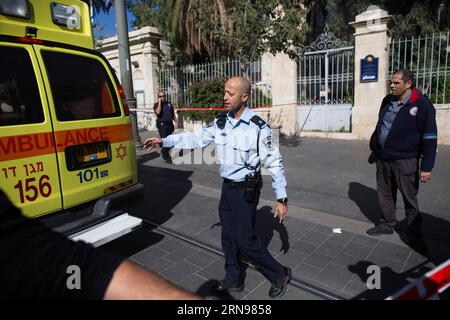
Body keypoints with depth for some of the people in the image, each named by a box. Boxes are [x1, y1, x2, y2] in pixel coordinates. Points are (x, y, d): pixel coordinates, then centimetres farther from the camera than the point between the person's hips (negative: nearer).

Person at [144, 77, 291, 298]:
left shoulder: (258, 127, -18)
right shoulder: (221, 122, 0)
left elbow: (274, 163, -15)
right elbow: (196, 138, 6)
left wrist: (281, 199, -14)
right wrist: (164, 141, 1)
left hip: (246, 190, -6)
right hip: (227, 188, 7)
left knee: (246, 240, 0)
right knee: (228, 237, 16)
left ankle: (280, 275, 24)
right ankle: (234, 280, 37)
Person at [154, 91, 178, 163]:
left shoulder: (169, 104, 15)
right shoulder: (156, 104, 1)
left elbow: (173, 114, 19)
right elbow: (158, 112, -20)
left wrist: (176, 122, 12)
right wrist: (159, 102, -15)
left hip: (170, 124, 5)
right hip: (162, 124, -5)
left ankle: (163, 152, 30)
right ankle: (167, 157, -2)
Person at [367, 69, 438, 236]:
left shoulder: (422, 104, -10)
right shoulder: (387, 101, 9)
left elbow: (429, 138, -11)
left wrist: (426, 167, -13)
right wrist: (374, 150, 23)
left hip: (405, 161, -5)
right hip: (383, 159, 6)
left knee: (410, 198, 8)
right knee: (385, 194, 14)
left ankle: (413, 231, 26)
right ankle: (387, 224, 30)